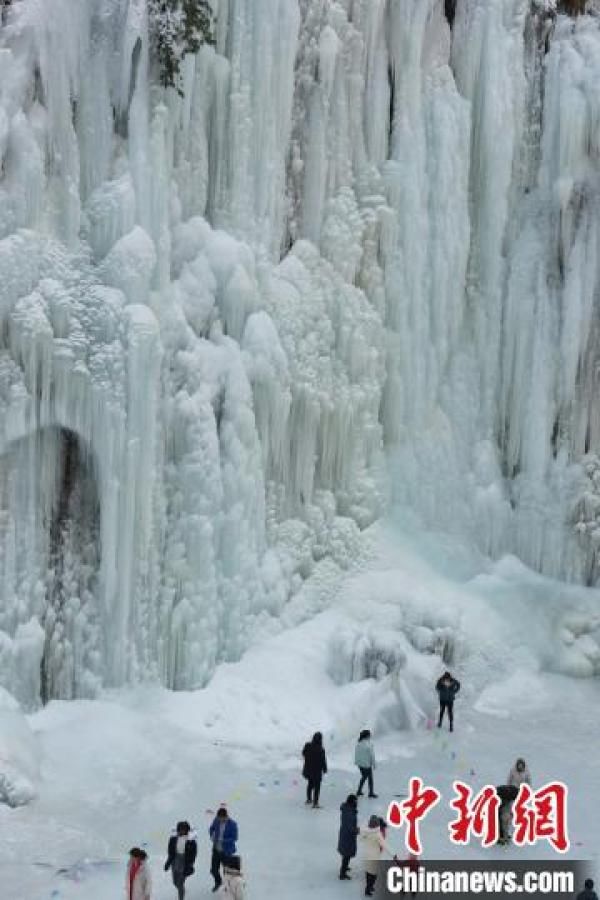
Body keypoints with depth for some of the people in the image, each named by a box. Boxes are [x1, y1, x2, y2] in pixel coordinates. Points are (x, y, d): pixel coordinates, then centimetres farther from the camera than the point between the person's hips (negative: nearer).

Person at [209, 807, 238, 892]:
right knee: (213, 870, 8)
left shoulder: (232, 824, -19)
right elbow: (211, 829, 12)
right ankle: (218, 882, 39)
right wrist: (212, 836, -7)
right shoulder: (216, 820, -7)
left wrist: (222, 841, -25)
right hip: (216, 849, 4)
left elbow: (234, 838, -17)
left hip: (227, 851, -4)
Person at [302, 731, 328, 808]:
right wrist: (325, 769, -1)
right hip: (317, 771, -5)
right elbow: (323, 760, -16)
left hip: (308, 769, 5)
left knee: (310, 784, 26)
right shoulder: (320, 749, -26)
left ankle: (309, 799, 41)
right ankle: (315, 803, 12)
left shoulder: (307, 746, -11)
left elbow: (304, 754, 6)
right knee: (316, 787, 9)